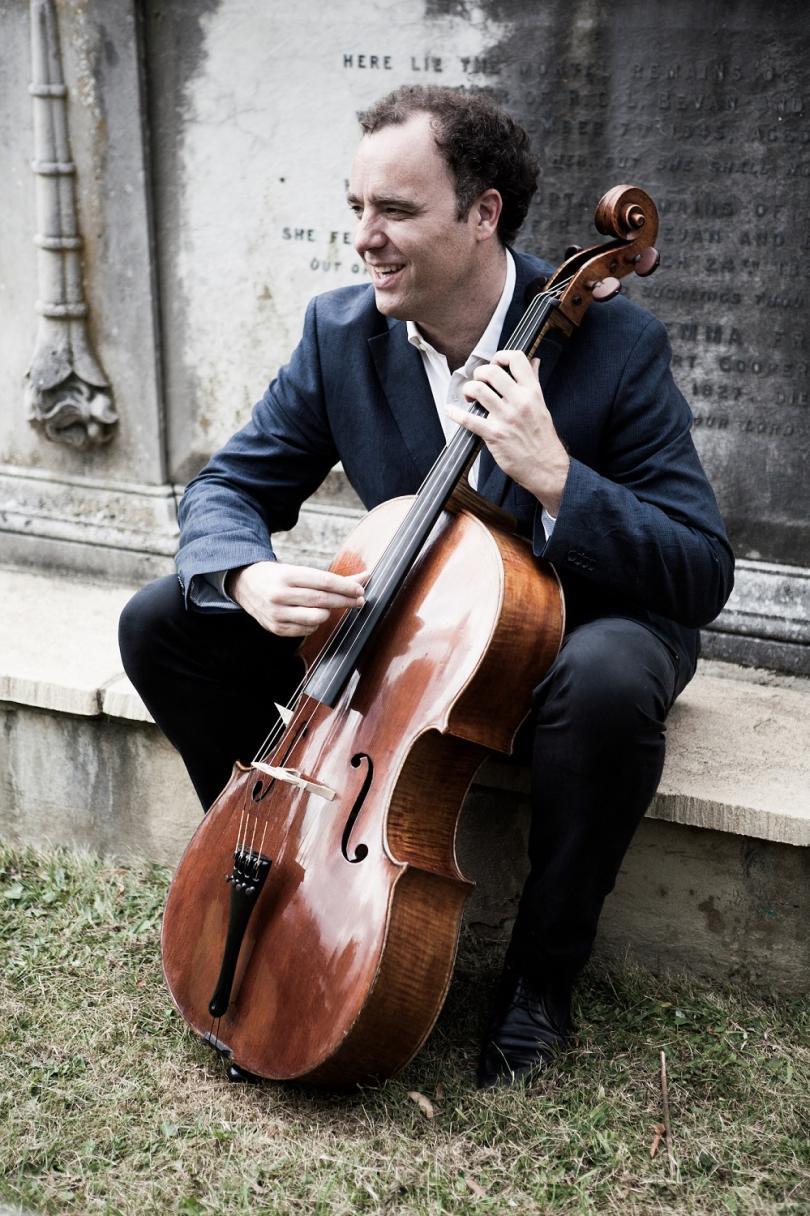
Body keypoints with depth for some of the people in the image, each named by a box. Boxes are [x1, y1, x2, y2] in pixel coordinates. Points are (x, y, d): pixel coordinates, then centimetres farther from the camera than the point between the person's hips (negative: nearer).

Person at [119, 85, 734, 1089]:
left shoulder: (614, 345, -23)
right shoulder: (341, 332, -10)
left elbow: (703, 574, -25)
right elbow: (229, 486, -3)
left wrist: (555, 479, -41)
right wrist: (247, 574, -28)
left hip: (574, 618, -3)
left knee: (609, 678, -41)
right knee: (162, 623, -11)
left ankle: (541, 974, -15)